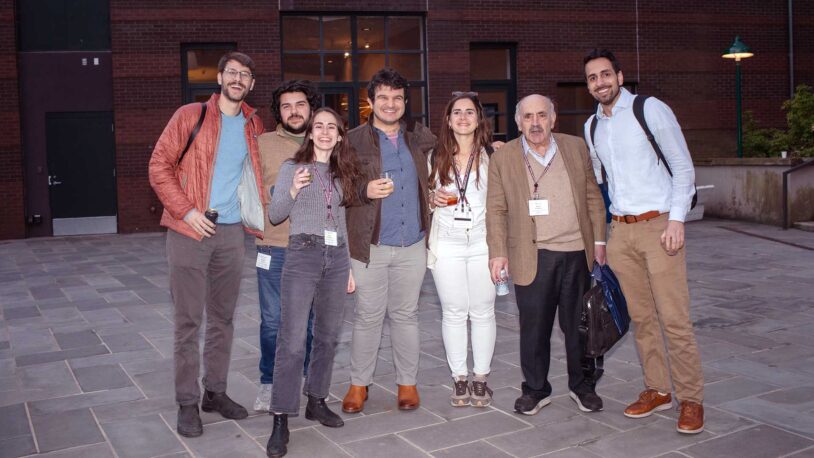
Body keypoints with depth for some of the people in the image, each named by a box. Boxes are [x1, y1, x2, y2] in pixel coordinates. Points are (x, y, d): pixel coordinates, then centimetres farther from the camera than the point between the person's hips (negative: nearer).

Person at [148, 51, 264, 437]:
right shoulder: (190, 116, -2)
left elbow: (260, 172, 24)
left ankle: (215, 391, 23)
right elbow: (159, 166, -5)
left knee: (223, 318, 11)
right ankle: (187, 403, 7)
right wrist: (186, 210, -14)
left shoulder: (254, 125, 11)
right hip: (190, 231, -4)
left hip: (231, 232, 5)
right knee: (188, 321, -2)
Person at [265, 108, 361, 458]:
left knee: (328, 336, 10)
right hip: (302, 255, -5)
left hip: (337, 258, 5)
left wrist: (349, 267, 16)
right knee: (292, 340, -11)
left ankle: (316, 402, 25)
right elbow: (274, 215, -1)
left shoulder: (342, 173, 15)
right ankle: (281, 420, -7)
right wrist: (293, 191, -19)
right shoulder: (292, 167, 3)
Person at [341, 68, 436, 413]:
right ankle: (358, 384, 19)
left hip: (413, 245, 3)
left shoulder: (419, 137, 10)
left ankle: (407, 382, 23)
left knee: (406, 315, 11)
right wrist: (365, 190, -20)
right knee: (368, 316, 4)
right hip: (371, 244, -3)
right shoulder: (354, 140, 0)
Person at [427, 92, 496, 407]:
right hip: (447, 245, 1)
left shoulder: (491, 156, 2)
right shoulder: (436, 157, 6)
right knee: (453, 312, 5)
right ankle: (459, 379, 15)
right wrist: (434, 200, -7)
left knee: (483, 311, 4)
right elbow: (426, 196, 17)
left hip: (482, 243, -1)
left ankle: (481, 378, 16)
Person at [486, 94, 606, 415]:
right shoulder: (503, 158, 3)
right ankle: (535, 389, 20)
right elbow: (496, 209, 3)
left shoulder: (576, 147, 9)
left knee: (578, 326, 10)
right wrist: (498, 252, -4)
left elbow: (593, 196, 12)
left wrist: (599, 239, 7)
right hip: (532, 257, -2)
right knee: (533, 328, 4)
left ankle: (581, 386, 27)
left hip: (577, 253, 2)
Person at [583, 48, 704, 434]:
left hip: (658, 225, -5)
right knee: (641, 318, 10)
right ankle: (657, 390, 21)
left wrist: (676, 220, -14)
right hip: (620, 230, 6)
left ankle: (690, 399, 6)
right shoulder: (592, 127, 13)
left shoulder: (651, 110, -4)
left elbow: (683, 167, -5)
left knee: (674, 319, -6)